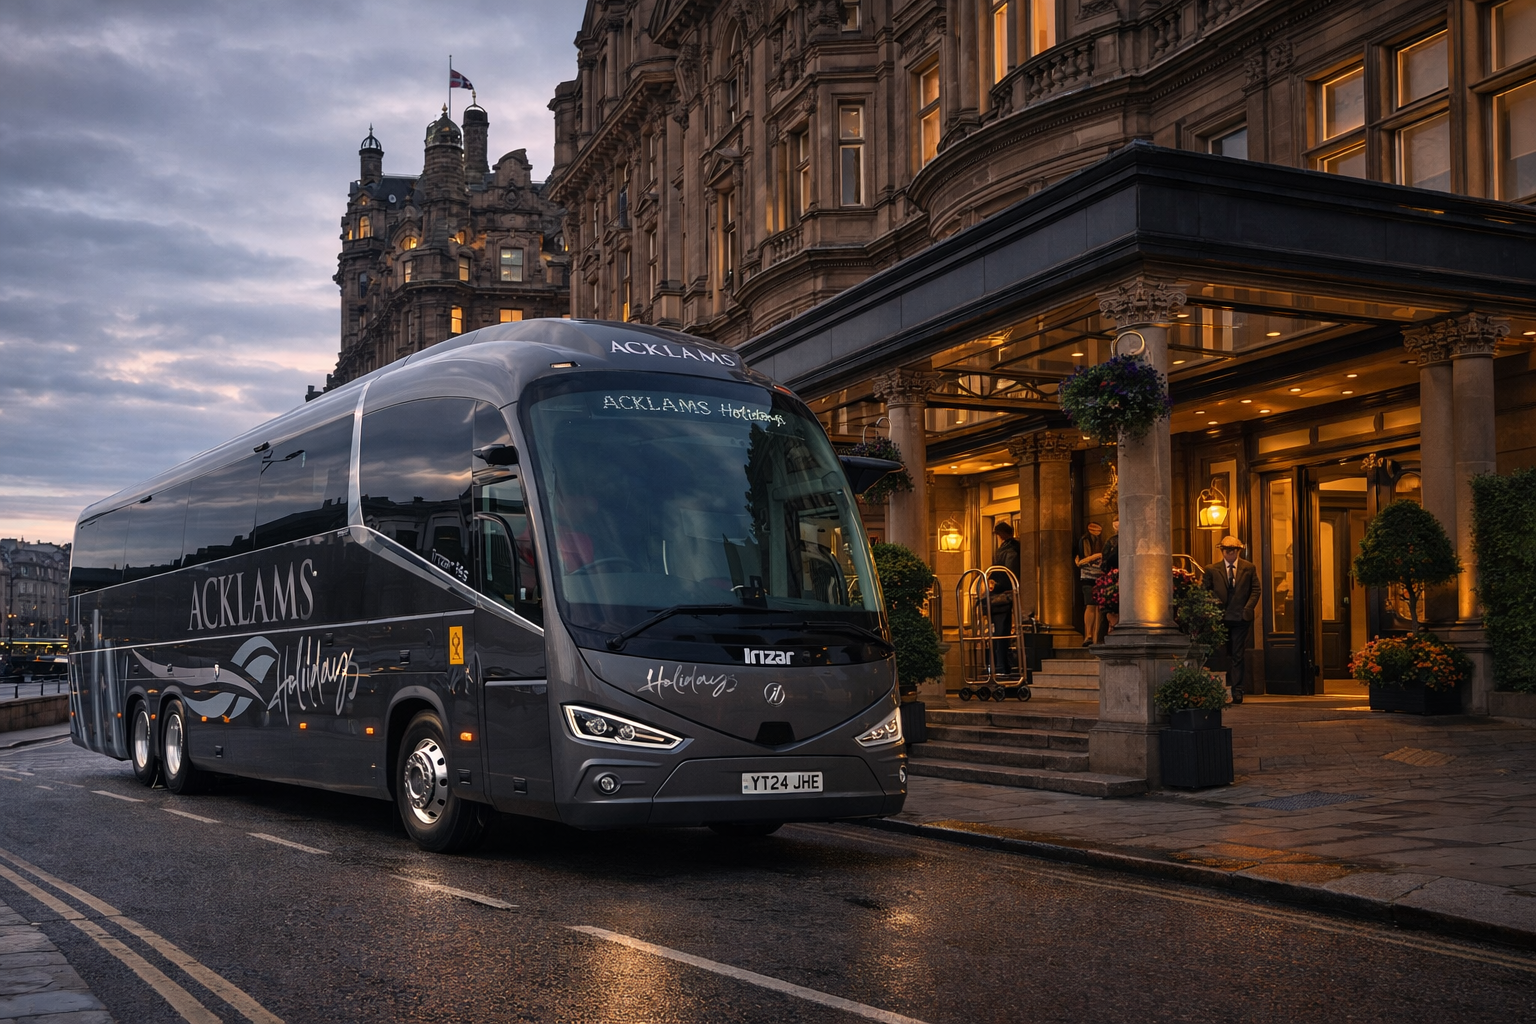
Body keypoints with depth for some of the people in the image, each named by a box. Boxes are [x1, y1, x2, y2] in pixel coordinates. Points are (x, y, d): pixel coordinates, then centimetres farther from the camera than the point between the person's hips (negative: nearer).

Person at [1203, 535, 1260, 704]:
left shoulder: (1248, 568, 7)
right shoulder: (1212, 569, 6)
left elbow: (1255, 589, 7)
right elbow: (1205, 590, 8)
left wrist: (1248, 608, -5)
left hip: (1241, 618, 0)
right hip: (1221, 618, 0)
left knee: (1238, 655, -1)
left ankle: (1237, 690, 1)